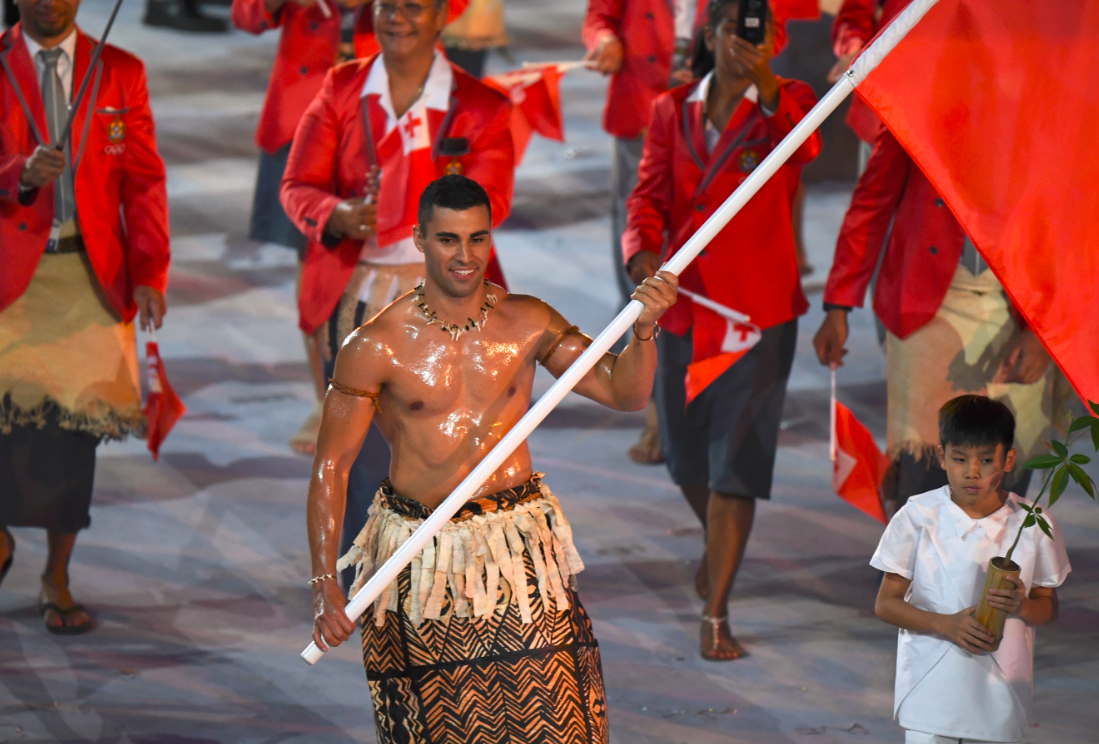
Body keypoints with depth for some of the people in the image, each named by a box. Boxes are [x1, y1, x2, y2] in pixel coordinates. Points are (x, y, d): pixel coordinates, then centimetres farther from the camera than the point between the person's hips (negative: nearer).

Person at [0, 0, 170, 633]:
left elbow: (145, 179, 7)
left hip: (92, 275, 1)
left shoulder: (122, 73, 8)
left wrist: (149, 272, -3)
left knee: (76, 420, 1)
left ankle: (58, 580, 12)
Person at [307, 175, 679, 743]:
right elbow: (330, 466, -4)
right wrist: (324, 584, -11)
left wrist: (643, 330, -16)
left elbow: (624, 392, 5)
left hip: (518, 552, 2)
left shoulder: (526, 324, 3)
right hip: (420, 559, -2)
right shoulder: (377, 345, -6)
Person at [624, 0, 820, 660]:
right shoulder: (674, 111, 7)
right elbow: (650, 197, 1)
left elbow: (805, 147, -24)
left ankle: (717, 616, -4)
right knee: (688, 456, 15)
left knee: (735, 457, -9)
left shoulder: (788, 104, -2)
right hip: (685, 303, 4)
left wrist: (766, 87, -42)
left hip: (758, 308, -4)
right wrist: (642, 252, -21)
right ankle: (721, 546, 46)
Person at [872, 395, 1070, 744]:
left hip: (1000, 698, 1)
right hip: (930, 695, -1)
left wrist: (1022, 606, -16)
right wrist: (945, 624, -18)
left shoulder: (1033, 524, -2)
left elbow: (1048, 608, 9)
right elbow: (886, 604, -1)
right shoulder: (918, 517, -5)